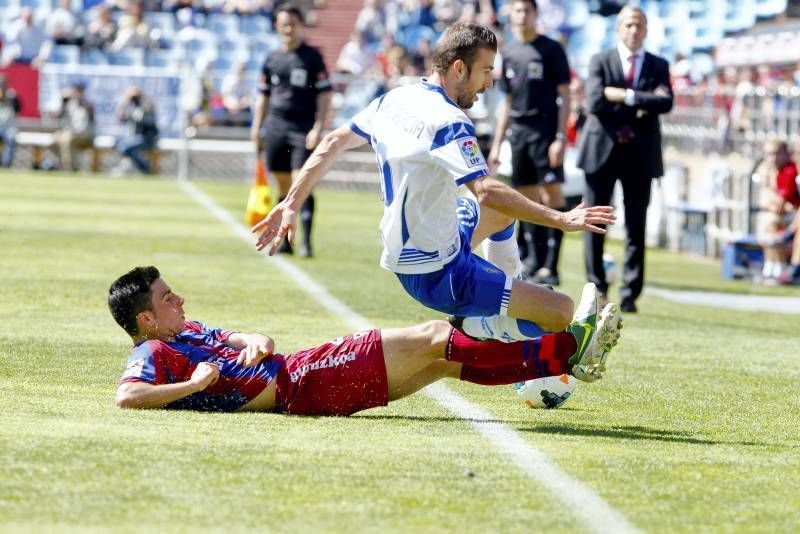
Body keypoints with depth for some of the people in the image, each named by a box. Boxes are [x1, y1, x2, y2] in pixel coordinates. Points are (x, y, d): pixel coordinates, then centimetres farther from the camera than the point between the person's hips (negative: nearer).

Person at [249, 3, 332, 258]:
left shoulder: (312, 57, 0)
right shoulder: (272, 59, 12)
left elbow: (324, 95, -2)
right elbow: (263, 95, 19)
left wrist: (318, 128, -10)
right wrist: (256, 127, 12)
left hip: (303, 130, -4)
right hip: (276, 129, 4)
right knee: (284, 187, 8)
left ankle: (306, 242, -14)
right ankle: (285, 241, 14)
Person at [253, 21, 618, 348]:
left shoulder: (393, 100, 4)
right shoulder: (449, 122, -22)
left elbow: (332, 143, 10)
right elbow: (487, 191, -32)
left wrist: (290, 204, 15)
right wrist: (559, 220, -28)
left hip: (408, 251, 10)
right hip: (438, 275, -10)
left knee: (502, 211, 35)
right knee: (561, 312, -16)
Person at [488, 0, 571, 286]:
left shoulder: (551, 50, -2)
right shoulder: (509, 54, 14)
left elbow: (564, 96, -5)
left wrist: (560, 137, -13)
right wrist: (496, 144, 16)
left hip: (545, 130, -6)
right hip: (519, 132, 6)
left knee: (552, 193, -11)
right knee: (528, 198, 6)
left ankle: (551, 266, -14)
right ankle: (536, 263, 12)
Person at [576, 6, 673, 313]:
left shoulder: (658, 66, 11)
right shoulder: (600, 62, 6)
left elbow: (665, 103, -8)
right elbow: (595, 103, -10)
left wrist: (626, 97, -14)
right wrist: (641, 106, -11)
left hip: (640, 154, 1)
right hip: (602, 150, -1)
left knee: (636, 228, 0)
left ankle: (630, 294, 2)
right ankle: (597, 288, 9)